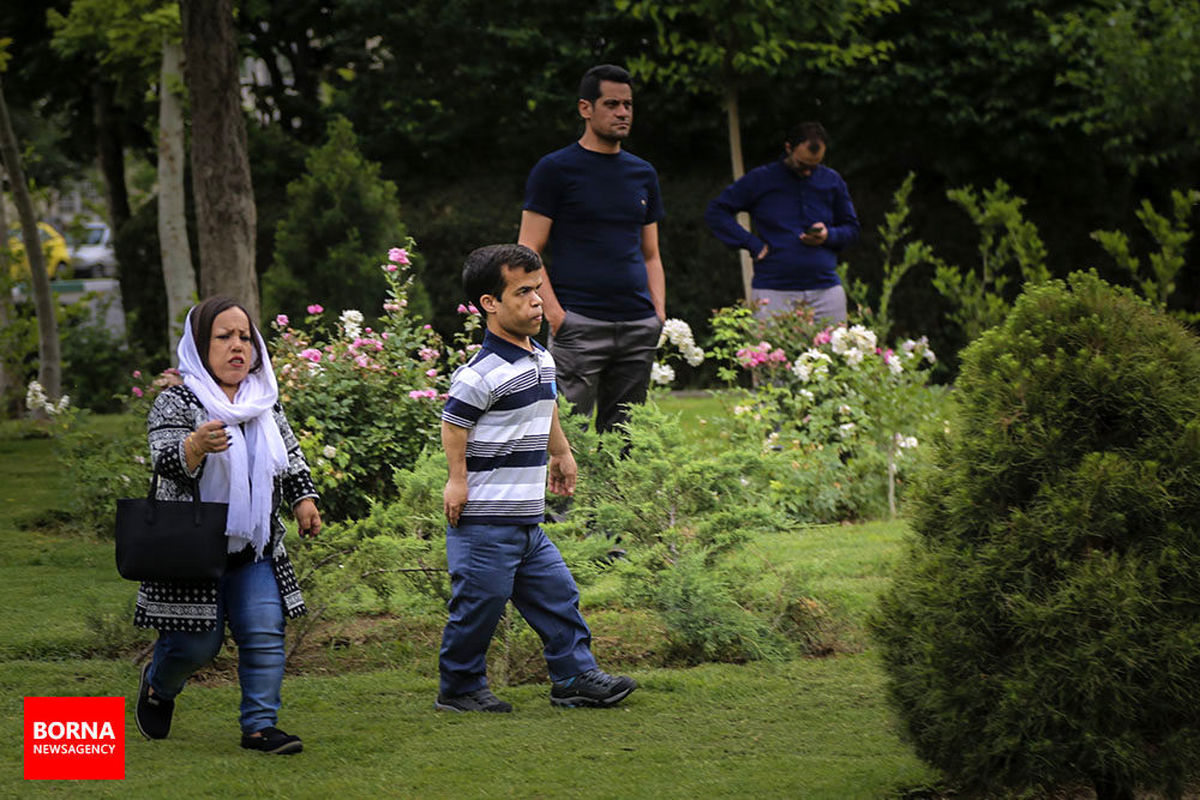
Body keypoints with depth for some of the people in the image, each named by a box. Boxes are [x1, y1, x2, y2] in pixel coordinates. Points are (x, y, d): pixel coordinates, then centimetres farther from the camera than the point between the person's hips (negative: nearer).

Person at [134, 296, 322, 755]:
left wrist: (303, 498, 9)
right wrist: (197, 445, -44)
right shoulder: (176, 403, -9)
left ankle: (259, 725, -3)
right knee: (196, 643, 0)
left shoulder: (265, 402, 9)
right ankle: (157, 686, 31)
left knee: (265, 633, -8)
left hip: (256, 549, 5)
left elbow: (290, 454, 21)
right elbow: (166, 460, -24)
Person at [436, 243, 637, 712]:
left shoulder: (541, 360, 11)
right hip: (485, 520, -9)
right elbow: (454, 424, -16)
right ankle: (459, 688, 13)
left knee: (556, 595, 10)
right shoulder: (481, 374, -19)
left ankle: (575, 677, 17)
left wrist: (561, 453, 36)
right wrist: (457, 480, -19)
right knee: (481, 603, 0)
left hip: (528, 521, 9)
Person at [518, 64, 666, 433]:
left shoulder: (643, 174, 17)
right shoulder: (556, 170, 1)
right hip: (579, 324, -5)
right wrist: (554, 312, -14)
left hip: (638, 326, 5)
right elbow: (528, 251, -2)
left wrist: (660, 313, 7)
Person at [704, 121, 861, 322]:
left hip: (826, 291, 3)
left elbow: (852, 228, 19)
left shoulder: (832, 182, 11)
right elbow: (715, 212, 6)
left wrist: (829, 236, -5)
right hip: (773, 294, -3)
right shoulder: (761, 179, 3)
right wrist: (753, 245, -4)